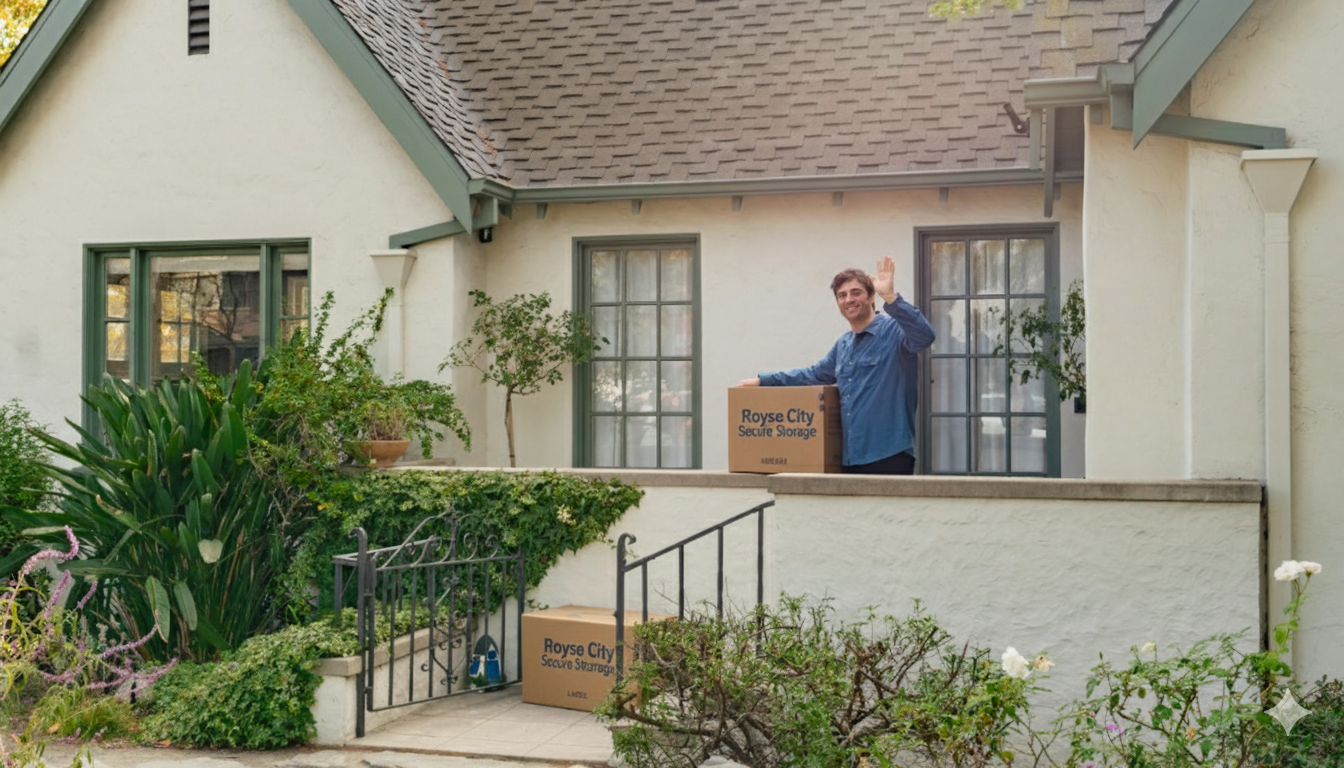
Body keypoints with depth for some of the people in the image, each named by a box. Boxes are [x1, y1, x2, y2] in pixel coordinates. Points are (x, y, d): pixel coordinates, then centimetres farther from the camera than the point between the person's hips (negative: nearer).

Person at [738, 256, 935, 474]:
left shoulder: (893, 330, -4)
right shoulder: (843, 345, 20)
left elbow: (924, 336, -25)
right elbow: (815, 374, 33)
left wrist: (890, 297, -33)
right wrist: (763, 381, 31)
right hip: (851, 457, 8)